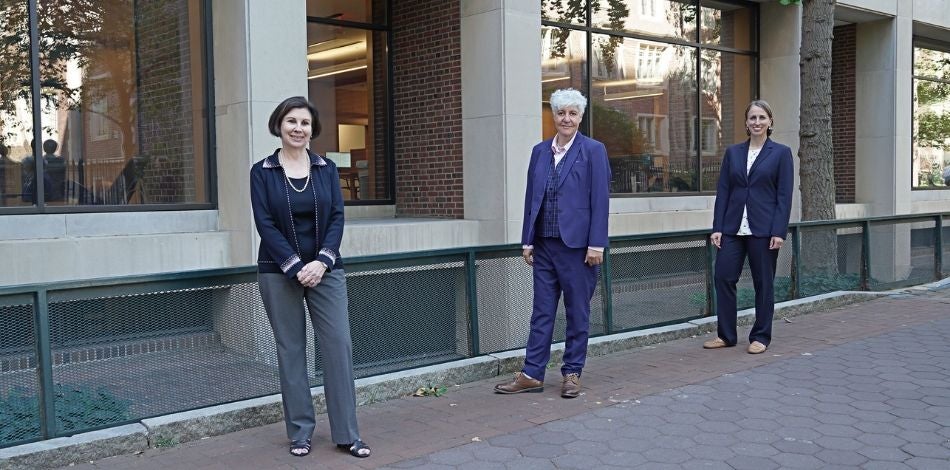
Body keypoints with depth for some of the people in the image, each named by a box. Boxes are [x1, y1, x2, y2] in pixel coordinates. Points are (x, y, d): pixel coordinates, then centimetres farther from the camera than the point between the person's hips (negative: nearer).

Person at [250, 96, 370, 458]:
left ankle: (346, 434, 6)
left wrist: (322, 260, -14)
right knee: (291, 350, 5)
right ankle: (300, 432, 16)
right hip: (279, 273, -2)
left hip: (325, 270, 2)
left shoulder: (326, 169, 7)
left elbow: (337, 217, 1)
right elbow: (265, 224, -7)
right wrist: (295, 266, -15)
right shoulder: (262, 172, 0)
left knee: (339, 345, -3)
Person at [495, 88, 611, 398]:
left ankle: (572, 373, 17)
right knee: (541, 311, 8)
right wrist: (528, 241, 7)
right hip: (544, 245, 5)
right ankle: (532, 374, 13)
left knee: (577, 312, 6)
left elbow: (600, 199, -8)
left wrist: (596, 244, -13)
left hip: (577, 244, -4)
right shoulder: (540, 151, 11)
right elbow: (531, 198, 11)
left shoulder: (593, 150, -3)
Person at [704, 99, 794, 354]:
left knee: (763, 283, 5)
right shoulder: (733, 152, 10)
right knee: (723, 277, 0)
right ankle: (726, 335, 13)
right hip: (733, 228, 3)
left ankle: (760, 337, 17)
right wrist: (717, 227, 0)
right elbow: (722, 191, 7)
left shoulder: (781, 153, 0)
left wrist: (779, 232, -12)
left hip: (763, 229, -3)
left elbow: (784, 196, -5)